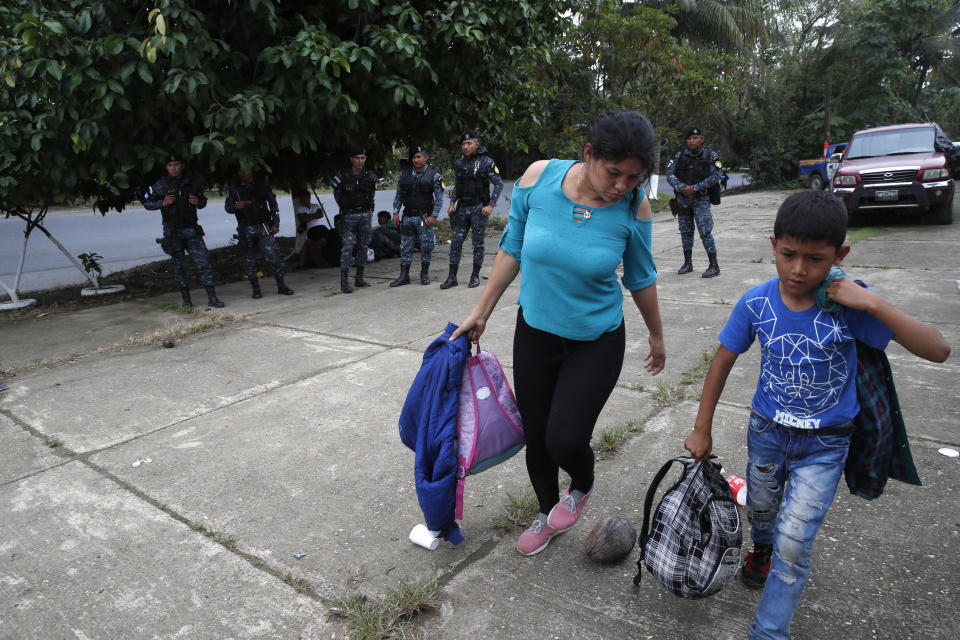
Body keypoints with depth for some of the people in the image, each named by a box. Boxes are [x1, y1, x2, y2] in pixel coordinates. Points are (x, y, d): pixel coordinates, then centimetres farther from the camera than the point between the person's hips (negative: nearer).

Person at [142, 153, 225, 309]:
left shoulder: (191, 183, 7)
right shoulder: (161, 185, 1)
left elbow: (203, 200, 21)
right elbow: (146, 203, 6)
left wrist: (198, 202, -3)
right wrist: (162, 203, -11)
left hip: (192, 230, 1)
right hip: (172, 231, -1)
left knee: (204, 261, -6)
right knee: (179, 265, 4)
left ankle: (212, 298, -5)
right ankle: (186, 299, 12)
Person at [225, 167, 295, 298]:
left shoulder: (262, 184, 7)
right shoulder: (234, 189, 5)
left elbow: (273, 204, 10)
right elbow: (227, 206, 9)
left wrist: (275, 223, 3)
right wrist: (236, 206, -15)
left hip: (263, 227, -1)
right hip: (246, 229, 1)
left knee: (273, 255, -10)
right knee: (250, 260, 3)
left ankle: (281, 286, -2)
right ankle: (256, 289, 12)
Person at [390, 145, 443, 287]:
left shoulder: (433, 175, -2)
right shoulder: (405, 175, 9)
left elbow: (439, 198, -4)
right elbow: (398, 195, 12)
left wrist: (433, 216, -12)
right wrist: (396, 213, 4)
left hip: (424, 217, -3)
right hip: (408, 216, 3)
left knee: (426, 246, 2)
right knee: (405, 246, 4)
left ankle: (425, 274, 17)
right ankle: (404, 276, 10)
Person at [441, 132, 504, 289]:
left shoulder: (486, 162, -5)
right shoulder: (459, 164, 10)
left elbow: (499, 184, -6)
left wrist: (491, 205, -14)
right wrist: (452, 203, 7)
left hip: (479, 208, -5)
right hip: (462, 208, 5)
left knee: (478, 243, 1)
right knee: (456, 242, 0)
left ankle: (475, 276, 13)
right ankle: (452, 277, 4)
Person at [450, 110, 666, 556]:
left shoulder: (634, 208, -17)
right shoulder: (539, 177, -16)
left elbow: (641, 278, -1)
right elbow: (512, 249, -3)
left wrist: (656, 337, 11)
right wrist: (480, 313, 1)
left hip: (597, 340, -2)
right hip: (535, 331, 2)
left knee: (565, 440, -11)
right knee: (536, 435, 13)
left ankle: (582, 487, 29)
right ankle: (548, 511, 43)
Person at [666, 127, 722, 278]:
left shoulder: (710, 156, -4)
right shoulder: (680, 156, 6)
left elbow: (715, 177, -12)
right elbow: (670, 175, -1)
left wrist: (695, 188, -19)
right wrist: (682, 187, -17)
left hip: (701, 199, -4)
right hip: (682, 199, 4)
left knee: (705, 232, -10)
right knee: (685, 231, 11)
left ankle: (714, 266, -5)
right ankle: (688, 264, 23)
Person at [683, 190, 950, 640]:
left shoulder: (848, 305, -23)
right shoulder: (756, 303, -17)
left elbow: (938, 351, -25)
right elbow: (722, 363, -5)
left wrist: (874, 304, -37)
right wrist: (702, 429, -1)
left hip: (825, 443, -2)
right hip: (767, 431, 3)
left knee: (793, 542, -7)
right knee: (760, 510, 25)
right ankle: (761, 549, 60)